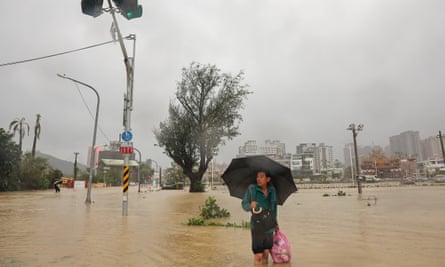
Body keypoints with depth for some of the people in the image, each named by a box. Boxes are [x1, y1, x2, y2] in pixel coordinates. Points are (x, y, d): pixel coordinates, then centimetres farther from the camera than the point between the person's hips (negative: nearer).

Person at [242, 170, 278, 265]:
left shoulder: (272, 190, 1)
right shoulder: (252, 189, -10)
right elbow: (244, 204, -5)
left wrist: (275, 222, 20)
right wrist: (250, 205, -26)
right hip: (256, 224, -3)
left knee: (266, 252, 10)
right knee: (258, 255, -2)